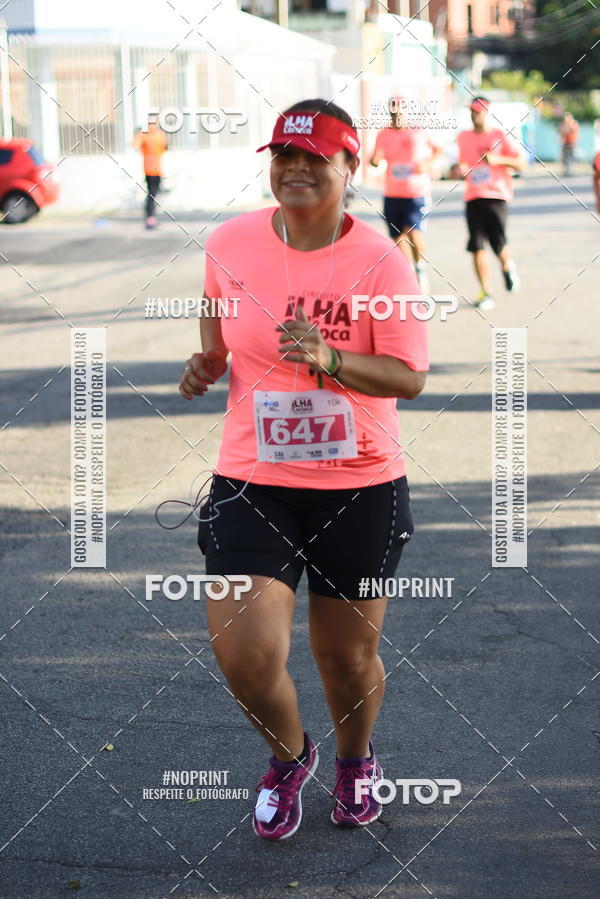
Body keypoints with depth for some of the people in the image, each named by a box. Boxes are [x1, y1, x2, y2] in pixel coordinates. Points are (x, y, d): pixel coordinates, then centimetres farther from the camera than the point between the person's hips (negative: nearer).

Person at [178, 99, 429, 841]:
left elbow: (410, 378, -14)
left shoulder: (381, 262, -12)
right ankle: (288, 756, 22)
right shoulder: (230, 243, -2)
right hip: (251, 481, 1)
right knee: (244, 653, -13)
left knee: (348, 658, 11)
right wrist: (208, 360, 1)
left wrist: (331, 360, -30)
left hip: (360, 487, -1)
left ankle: (355, 759, 46)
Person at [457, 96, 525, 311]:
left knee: (498, 243, -11)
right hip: (472, 197, 3)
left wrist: (497, 159, -14)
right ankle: (486, 293, -2)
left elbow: (520, 164, 1)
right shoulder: (463, 138, 15)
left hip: (496, 196, -3)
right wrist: (461, 169, 4)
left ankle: (508, 267, 24)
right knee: (477, 246, -7)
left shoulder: (500, 136, 3)